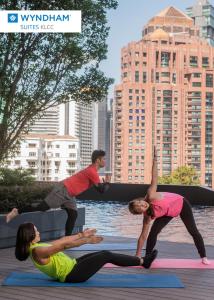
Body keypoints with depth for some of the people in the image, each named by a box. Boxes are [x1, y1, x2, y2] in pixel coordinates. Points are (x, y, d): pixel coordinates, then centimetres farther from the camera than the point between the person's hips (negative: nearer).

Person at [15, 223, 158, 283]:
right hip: (72, 274, -10)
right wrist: (87, 240, -20)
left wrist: (81, 235, 18)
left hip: (72, 266, 10)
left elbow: (61, 240, 14)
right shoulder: (38, 251, -21)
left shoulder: (37, 246, 9)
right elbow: (64, 245, -21)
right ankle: (143, 261, 3)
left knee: (105, 253, 6)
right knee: (107, 256, -9)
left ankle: (141, 260, 13)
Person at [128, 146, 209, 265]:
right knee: (153, 232, -11)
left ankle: (204, 257, 16)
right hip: (168, 213, 3)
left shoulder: (150, 196, -34)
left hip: (181, 204, -3)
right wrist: (137, 255, -18)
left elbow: (154, 178, -39)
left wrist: (155, 159, -49)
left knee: (193, 231, 1)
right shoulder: (147, 216, -21)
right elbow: (143, 236, -17)